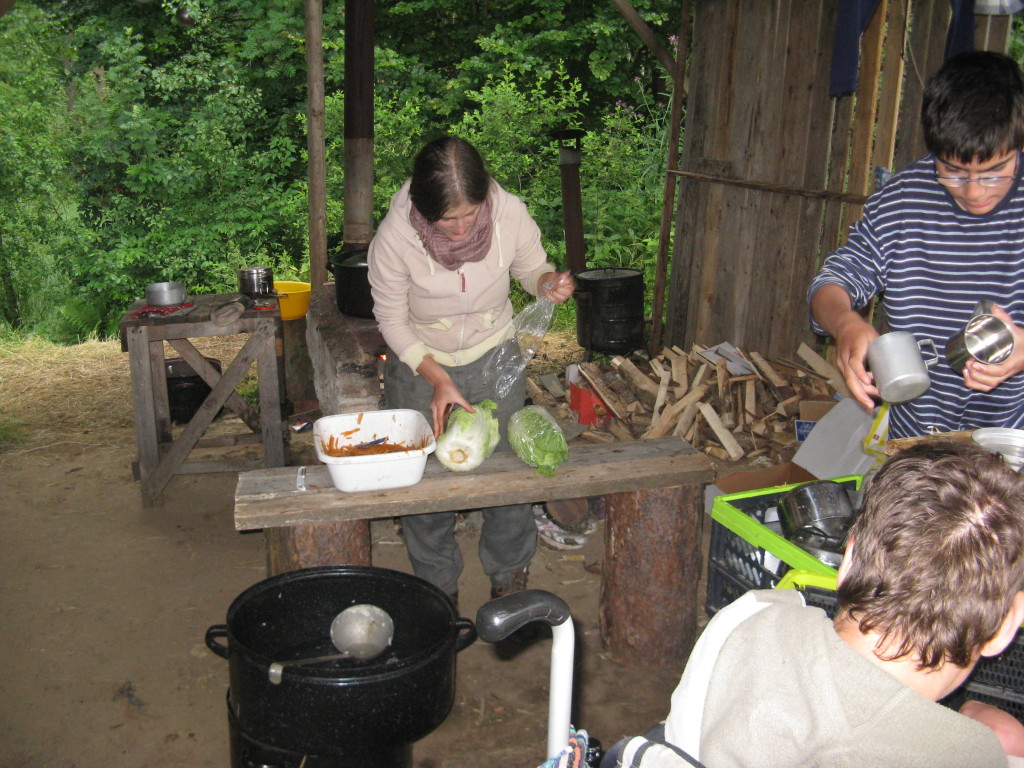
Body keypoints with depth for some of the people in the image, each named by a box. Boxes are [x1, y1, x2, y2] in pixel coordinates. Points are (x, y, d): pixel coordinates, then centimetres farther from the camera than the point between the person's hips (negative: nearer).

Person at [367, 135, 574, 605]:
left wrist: (549, 281, -26)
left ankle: (509, 580, 32)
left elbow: (531, 268, -2)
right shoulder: (395, 236, -27)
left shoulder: (510, 214, -22)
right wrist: (437, 379, -24)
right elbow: (392, 320, -14)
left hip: (494, 360, 1)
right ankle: (438, 589, 30)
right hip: (419, 365, -1)